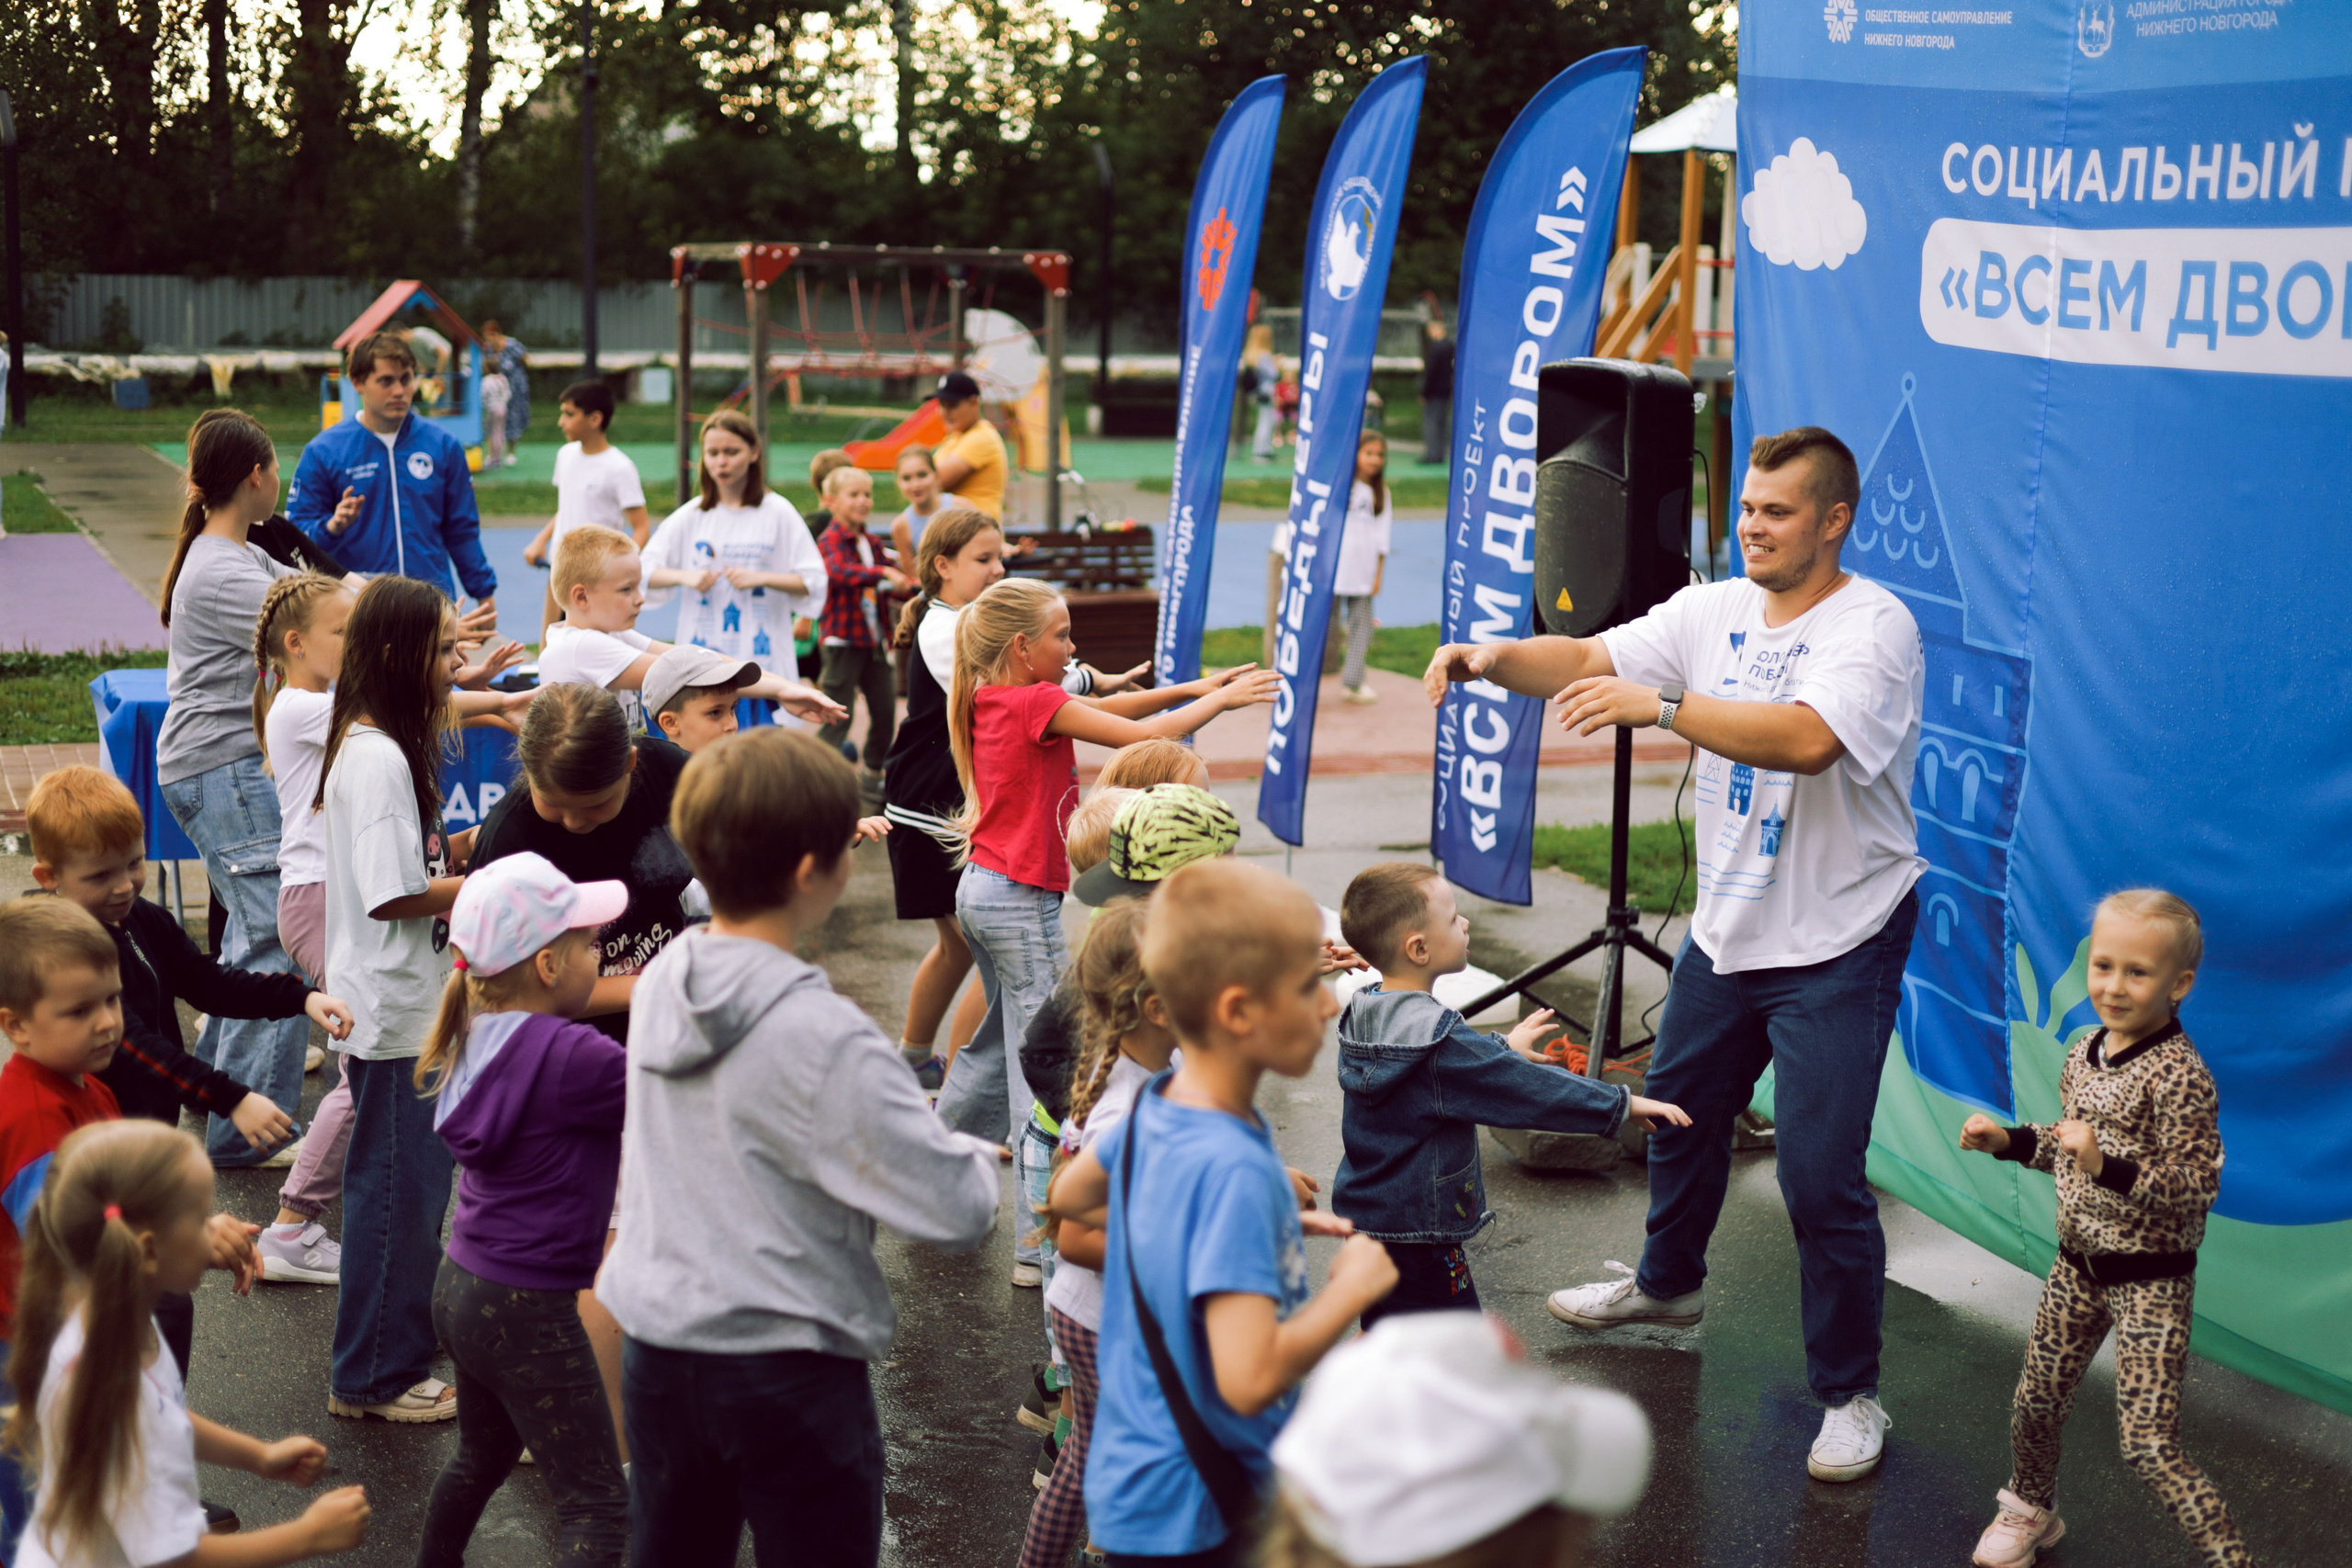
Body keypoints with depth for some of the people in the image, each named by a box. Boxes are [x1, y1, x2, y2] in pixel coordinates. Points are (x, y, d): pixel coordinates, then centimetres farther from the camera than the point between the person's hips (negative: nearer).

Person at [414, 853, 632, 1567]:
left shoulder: (484, 1036, 2)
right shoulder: (571, 1057, -23)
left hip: (462, 1288, 9)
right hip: (526, 1312, -9)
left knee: (484, 1455, 32)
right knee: (599, 1509, -3)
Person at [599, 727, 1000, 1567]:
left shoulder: (662, 982, 0)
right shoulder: (822, 1037, -22)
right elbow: (959, 1211, -21)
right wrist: (971, 1153, 2)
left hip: (658, 1348, 7)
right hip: (788, 1371, -7)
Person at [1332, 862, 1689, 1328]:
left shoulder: (1362, 1013, 3)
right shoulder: (1438, 1041, -26)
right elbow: (1530, 1090, -22)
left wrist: (1503, 1048, 30)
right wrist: (1623, 1105, -13)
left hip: (1364, 1211, 10)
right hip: (1417, 1236, -10)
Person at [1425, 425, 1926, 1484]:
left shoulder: (1872, 626, -19)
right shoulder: (1714, 611, 3)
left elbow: (1806, 739, -37)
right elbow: (1588, 660, -2)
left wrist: (1663, 704, -42)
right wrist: (1496, 659, -22)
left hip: (1836, 946, -7)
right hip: (1726, 925, 8)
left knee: (1821, 1177, -6)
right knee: (1680, 1110, 25)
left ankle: (1849, 1397, 10)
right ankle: (1666, 1285, 51)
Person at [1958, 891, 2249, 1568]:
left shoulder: (2179, 1075, -21)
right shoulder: (2086, 1053, 3)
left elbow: (2198, 1184, -25)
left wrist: (2107, 1168, -35)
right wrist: (2008, 1140, 6)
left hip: (2151, 1282, -8)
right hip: (2079, 1265, 8)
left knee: (2150, 1448, -10)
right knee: (2036, 1404, 21)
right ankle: (2032, 1508, 46)